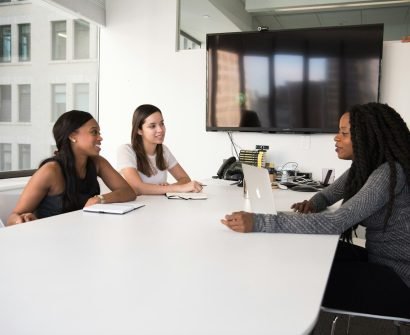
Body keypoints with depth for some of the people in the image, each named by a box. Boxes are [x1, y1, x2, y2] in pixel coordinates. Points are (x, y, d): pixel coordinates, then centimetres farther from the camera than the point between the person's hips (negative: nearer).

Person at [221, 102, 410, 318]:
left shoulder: (390, 173, -25)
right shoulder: (364, 166, 3)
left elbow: (335, 223, -35)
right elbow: (327, 195, 17)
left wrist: (258, 223, -40)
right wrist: (312, 204, -10)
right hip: (379, 260, 8)